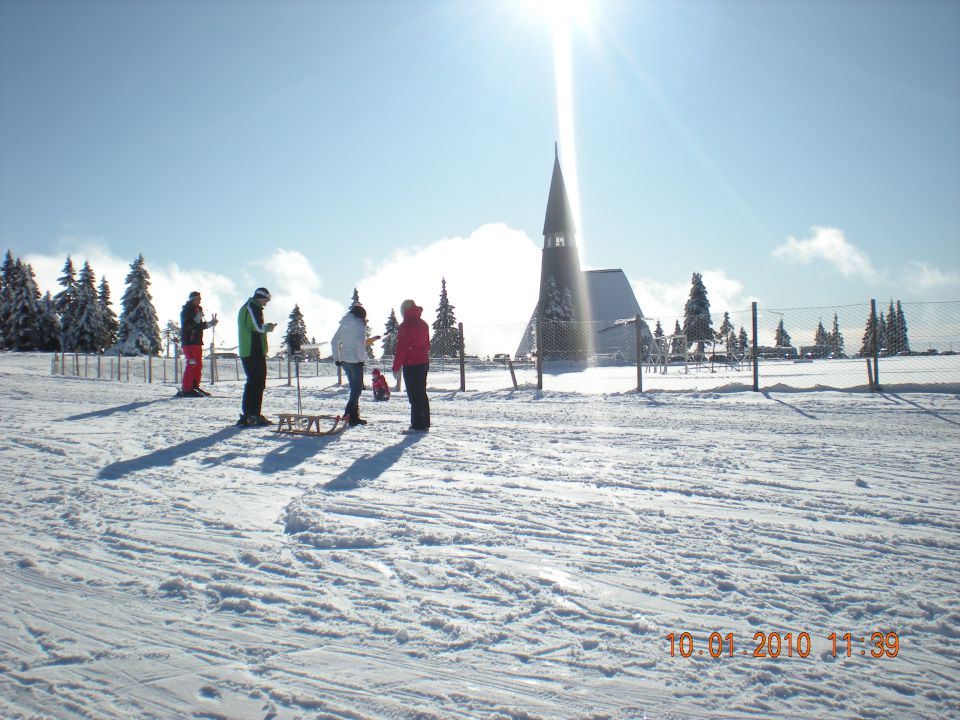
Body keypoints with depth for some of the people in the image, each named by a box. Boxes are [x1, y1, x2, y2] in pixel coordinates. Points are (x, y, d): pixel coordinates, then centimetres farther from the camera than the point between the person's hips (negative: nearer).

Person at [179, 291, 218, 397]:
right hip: (189, 342, -9)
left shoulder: (197, 310, 19)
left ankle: (194, 387, 18)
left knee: (198, 365, 11)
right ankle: (186, 389, -13)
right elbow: (186, 326, -18)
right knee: (192, 364, -14)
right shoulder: (186, 311, -7)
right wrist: (196, 319, -29)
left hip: (197, 342, 9)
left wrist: (209, 323, 15)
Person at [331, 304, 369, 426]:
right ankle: (351, 415, -9)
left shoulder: (343, 325, 12)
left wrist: (337, 358, 15)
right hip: (355, 361, -7)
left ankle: (354, 415, 15)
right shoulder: (360, 324, -7)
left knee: (354, 388, 16)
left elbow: (334, 342, 12)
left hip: (344, 361, 7)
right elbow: (360, 343, -20)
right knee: (357, 389, 0)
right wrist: (362, 358, -13)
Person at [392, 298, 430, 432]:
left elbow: (401, 348, -14)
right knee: (422, 393, 15)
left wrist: (396, 367, -11)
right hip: (424, 362, 8)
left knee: (414, 396, -4)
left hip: (411, 364, -8)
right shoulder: (423, 324, 12)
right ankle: (424, 424, 19)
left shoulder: (405, 326, -12)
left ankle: (418, 425, -4)